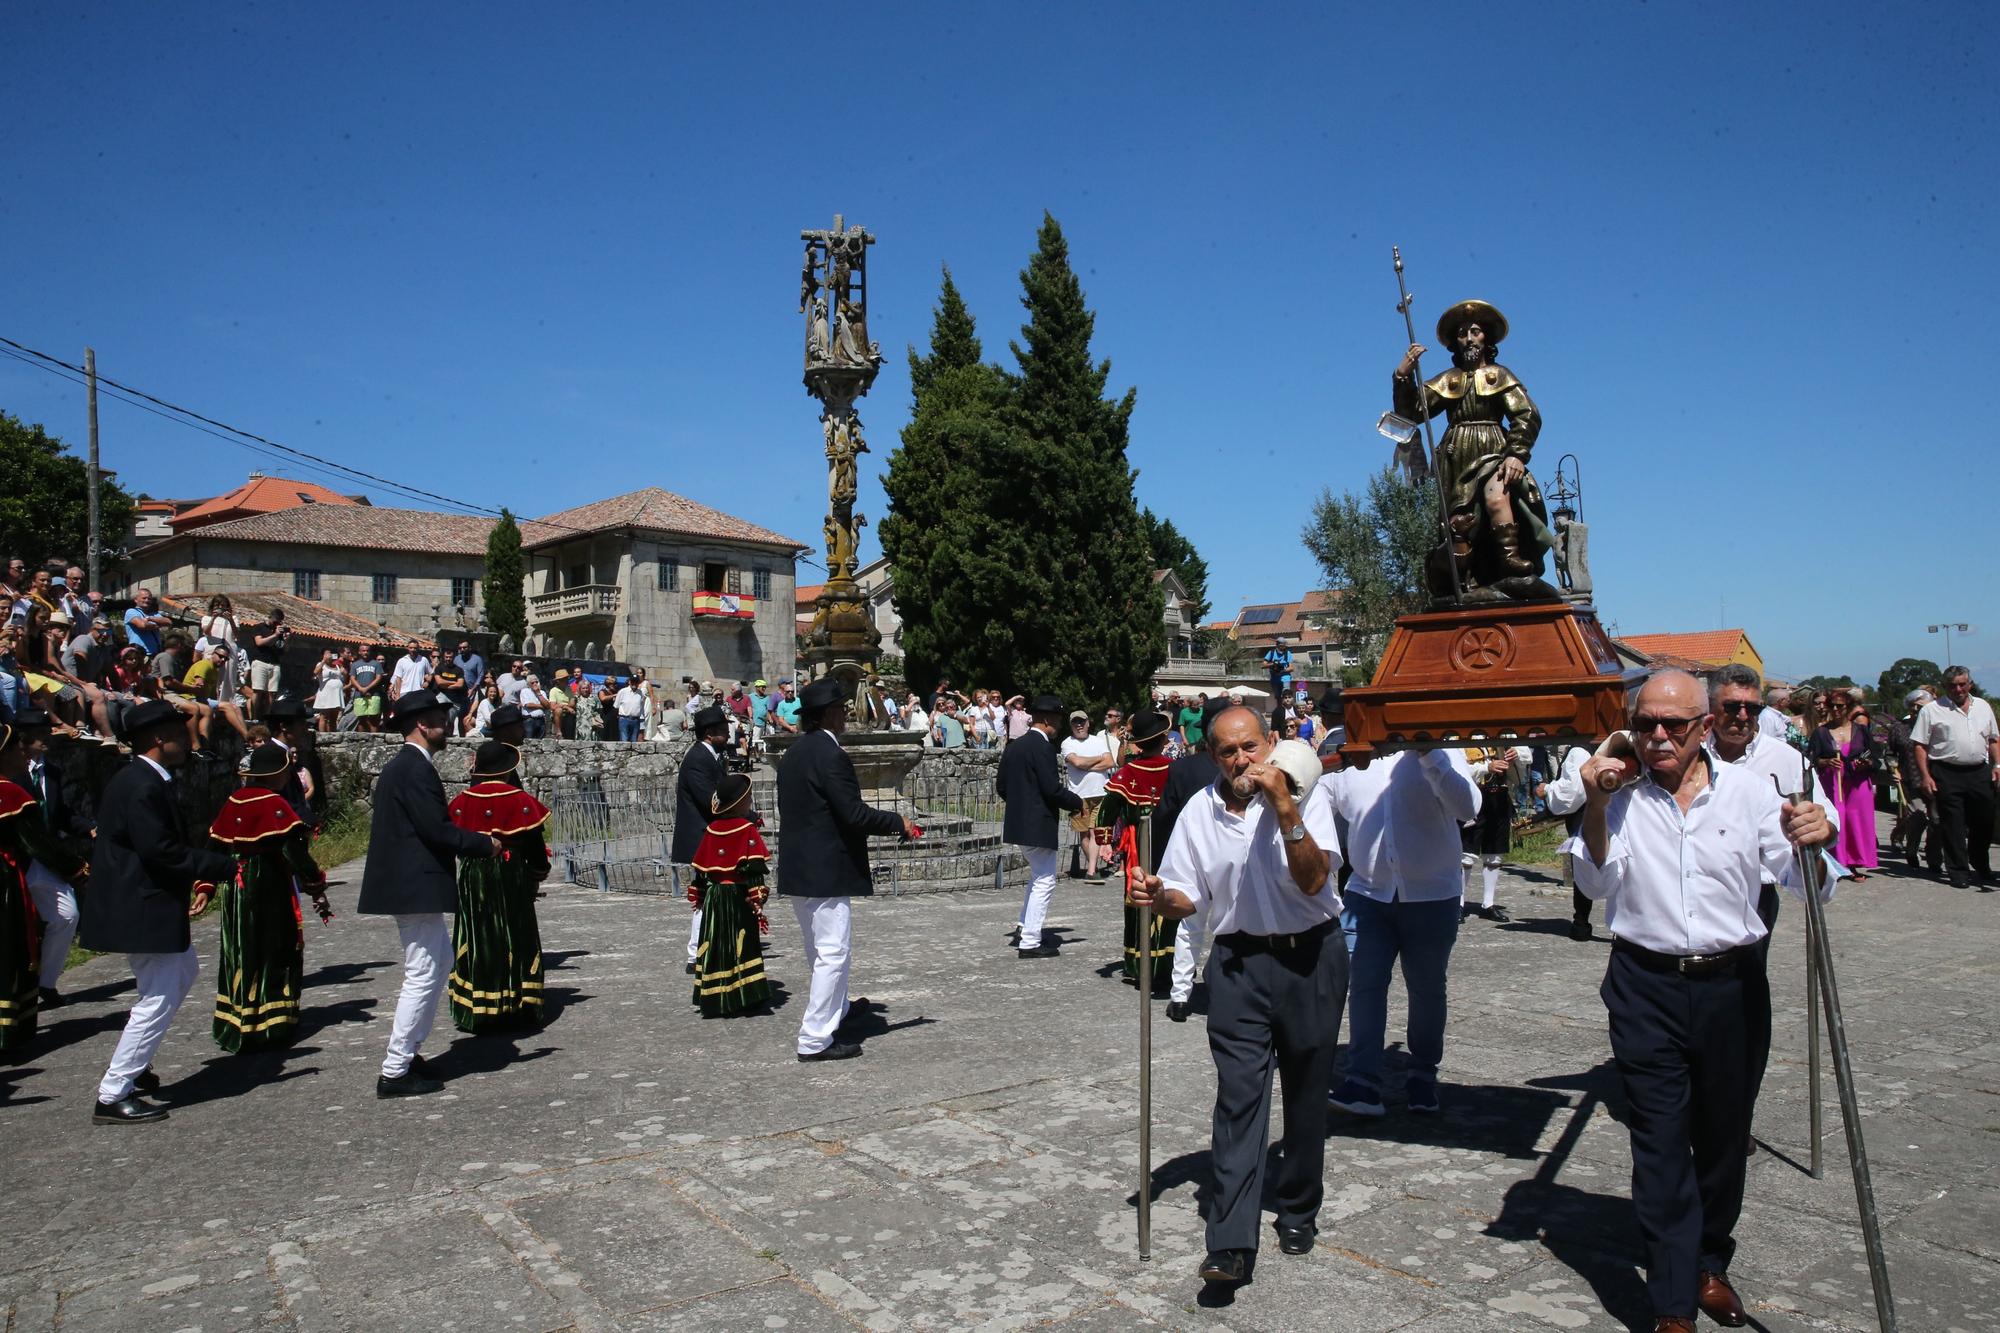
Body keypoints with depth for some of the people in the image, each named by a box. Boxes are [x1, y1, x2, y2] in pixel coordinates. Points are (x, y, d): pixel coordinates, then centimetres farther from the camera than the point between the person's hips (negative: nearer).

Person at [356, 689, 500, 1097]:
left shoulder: (403, 765, 14)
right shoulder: (415, 768, -18)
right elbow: (437, 829, -23)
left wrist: (478, 842, 11)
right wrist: (487, 844, -11)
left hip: (408, 883, 11)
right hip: (416, 886, -11)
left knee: (439, 960, 22)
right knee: (422, 976, -4)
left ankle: (410, 1050, 28)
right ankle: (395, 1071, 3)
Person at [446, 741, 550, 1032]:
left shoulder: (462, 801, -1)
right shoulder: (519, 801, -9)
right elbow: (535, 847, -6)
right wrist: (536, 878, 9)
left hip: (471, 878, 3)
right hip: (511, 878, -3)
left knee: (475, 942, 10)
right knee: (515, 941, 6)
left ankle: (472, 1012, 14)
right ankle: (513, 1010, 10)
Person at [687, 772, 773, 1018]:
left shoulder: (711, 829, 4)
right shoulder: (747, 829, -10)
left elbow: (700, 867, 9)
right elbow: (754, 868, -16)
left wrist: (697, 894, 19)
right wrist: (757, 899, -15)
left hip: (714, 896, 5)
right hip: (738, 896, -4)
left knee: (715, 946, 10)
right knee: (742, 946, 2)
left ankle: (714, 1000, 16)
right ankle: (744, 999, 3)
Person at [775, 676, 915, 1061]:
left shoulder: (793, 753, 11)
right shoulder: (830, 755, -19)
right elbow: (854, 813, -23)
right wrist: (899, 823, -9)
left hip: (798, 869, 10)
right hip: (825, 871, -10)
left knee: (821, 950, 25)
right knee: (833, 953, -2)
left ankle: (836, 1009, 44)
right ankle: (816, 1039, 2)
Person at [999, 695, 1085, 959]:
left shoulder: (1013, 747, 10)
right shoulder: (1043, 747, -16)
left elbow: (1001, 786, 13)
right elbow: (1052, 788, -21)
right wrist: (1077, 803, -6)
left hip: (1018, 824, 9)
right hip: (1038, 826, -9)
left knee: (1038, 877, 24)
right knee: (1044, 882, 0)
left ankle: (1026, 931, 29)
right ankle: (1030, 943, 2)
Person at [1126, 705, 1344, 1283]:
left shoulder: (1305, 793, -9)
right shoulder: (1199, 811, -1)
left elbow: (1312, 880, -19)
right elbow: (1189, 899, 6)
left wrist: (1284, 807, -28)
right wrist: (1159, 897, -17)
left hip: (1309, 958, -1)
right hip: (1239, 961, 1)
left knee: (1306, 1092, 12)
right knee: (1239, 1092, -7)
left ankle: (1298, 1212, 33)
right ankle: (1231, 1243, -6)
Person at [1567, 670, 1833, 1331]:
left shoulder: (1748, 789, -1)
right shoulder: (1618, 791, -2)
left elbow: (1805, 886, -3)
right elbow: (1595, 883, -8)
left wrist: (1812, 843, -25)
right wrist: (1595, 805, -19)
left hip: (1733, 985, 2)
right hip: (1646, 987, -1)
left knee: (1723, 1136, 16)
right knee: (1660, 1144, 1)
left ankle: (1710, 1263, 40)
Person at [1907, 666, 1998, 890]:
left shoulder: (1983, 706, 13)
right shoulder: (1931, 710, -2)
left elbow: (1993, 739, 20)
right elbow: (1920, 745, -4)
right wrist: (1925, 776, -10)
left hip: (1980, 773, 4)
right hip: (1947, 775, -4)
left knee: (1983, 822, 12)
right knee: (1953, 827, -1)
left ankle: (1981, 868, 31)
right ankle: (1958, 872, 7)